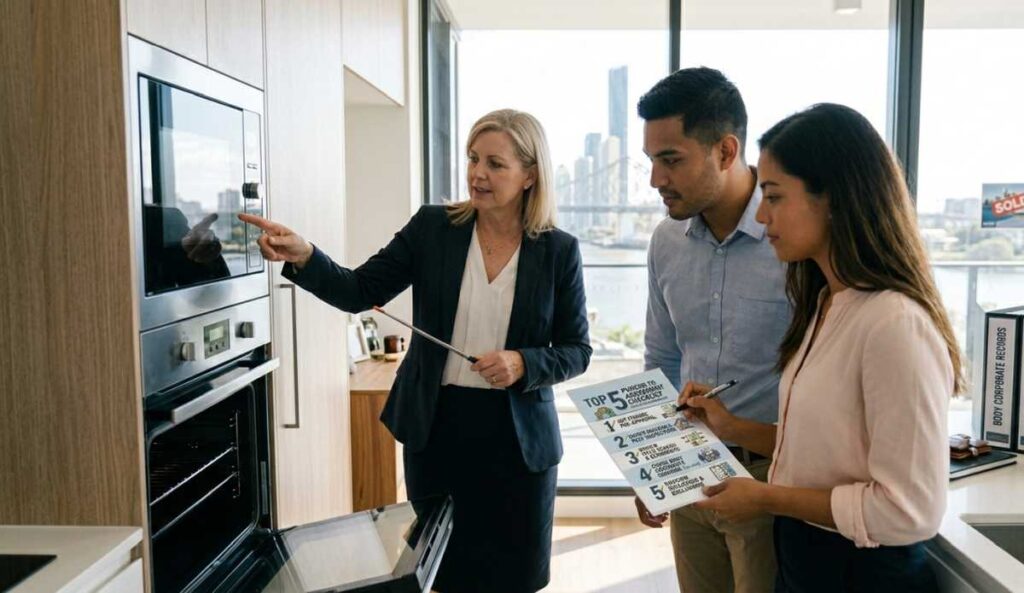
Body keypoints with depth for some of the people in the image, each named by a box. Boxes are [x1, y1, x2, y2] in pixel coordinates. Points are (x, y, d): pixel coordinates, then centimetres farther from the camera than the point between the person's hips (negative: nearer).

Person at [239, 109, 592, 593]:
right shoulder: (432, 227, -2)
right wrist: (303, 258, -21)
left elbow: (577, 350, 0)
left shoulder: (559, 250, -4)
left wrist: (524, 364, -18)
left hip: (518, 435, 0)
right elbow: (359, 292, -5)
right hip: (435, 427, 1)